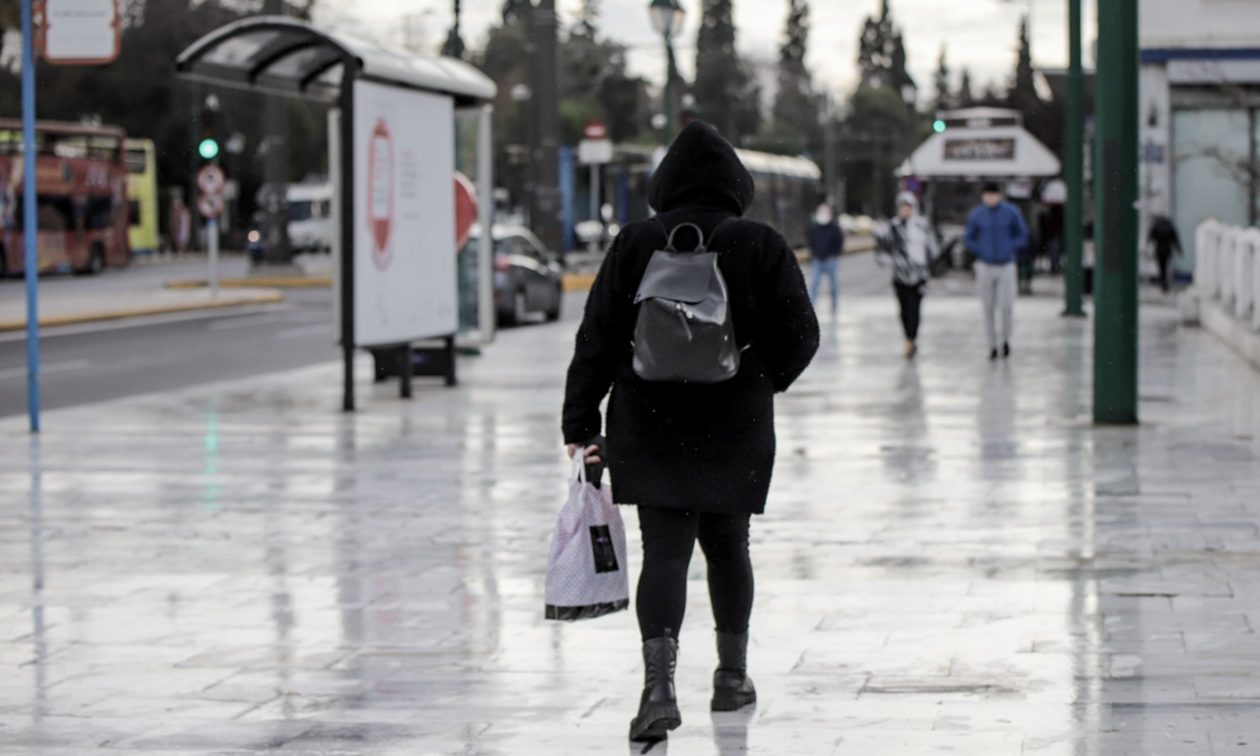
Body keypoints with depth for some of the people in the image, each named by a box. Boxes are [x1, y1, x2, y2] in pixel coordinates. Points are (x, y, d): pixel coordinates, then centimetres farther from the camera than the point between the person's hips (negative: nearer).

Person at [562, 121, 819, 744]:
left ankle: (660, 684, -21)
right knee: (727, 546, 18)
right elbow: (800, 336, -2)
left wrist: (579, 425, 2)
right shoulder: (762, 246, -3)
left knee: (664, 552, -3)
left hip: (649, 429, -1)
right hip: (737, 431, 1)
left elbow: (596, 339, -4)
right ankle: (733, 676, 31)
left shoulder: (636, 244, -3)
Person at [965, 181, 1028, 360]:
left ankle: (1005, 339, 18)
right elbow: (968, 239, 8)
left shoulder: (1011, 212, -5)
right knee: (988, 309, 4)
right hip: (985, 266, 1)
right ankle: (992, 345, 16)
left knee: (1006, 307, -8)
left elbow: (1023, 235, 5)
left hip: (1006, 266, -1)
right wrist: (981, 251, -7)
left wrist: (1010, 248, -8)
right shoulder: (976, 215, -2)